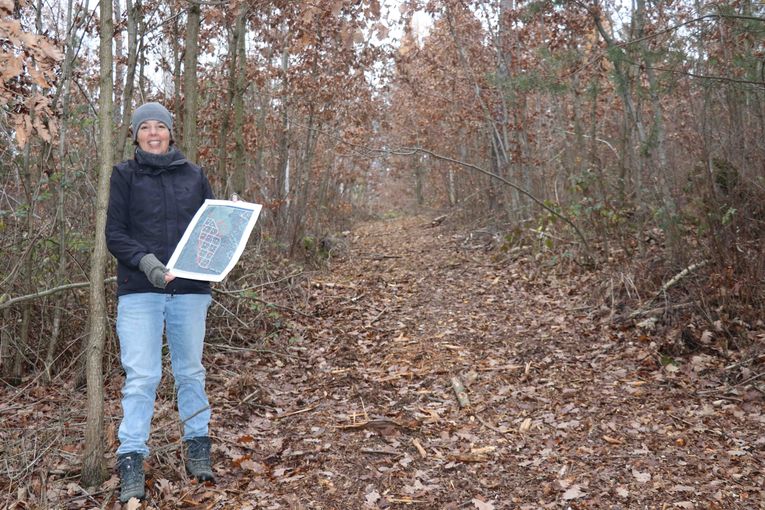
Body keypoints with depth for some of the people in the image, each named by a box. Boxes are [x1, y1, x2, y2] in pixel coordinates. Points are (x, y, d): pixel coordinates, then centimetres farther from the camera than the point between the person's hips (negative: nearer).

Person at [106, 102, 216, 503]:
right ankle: (131, 461, 1)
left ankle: (198, 449, 22)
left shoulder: (194, 175, 10)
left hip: (190, 289, 2)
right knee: (141, 377, -5)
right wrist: (145, 260, -18)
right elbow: (114, 233, -1)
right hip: (140, 290, -2)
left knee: (191, 372, 11)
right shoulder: (125, 175, 4)